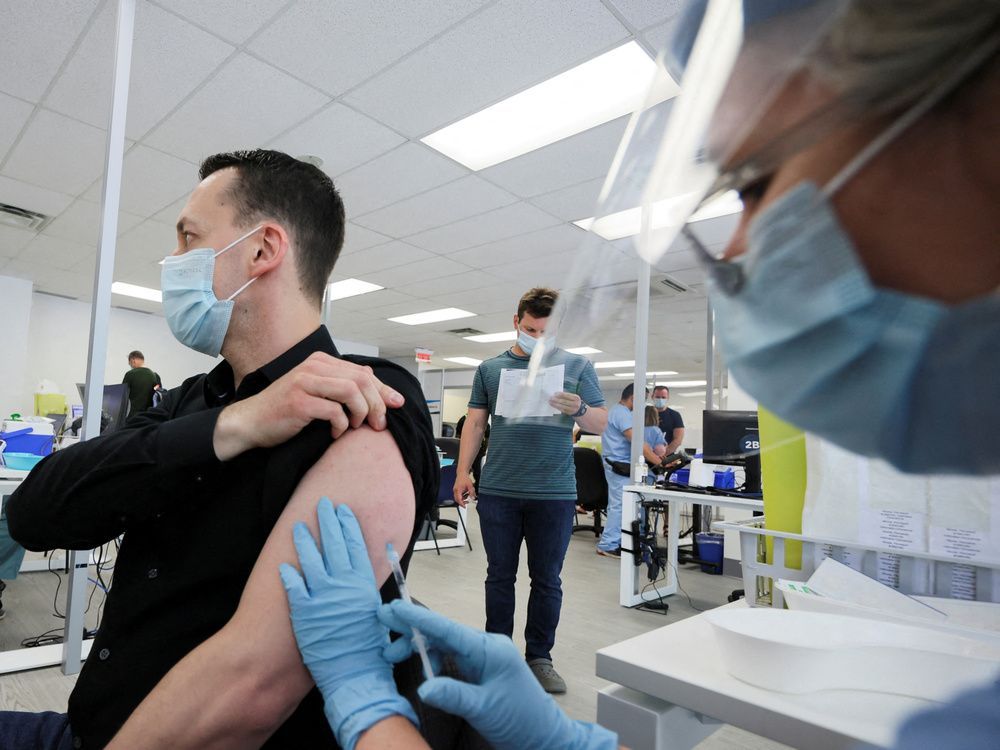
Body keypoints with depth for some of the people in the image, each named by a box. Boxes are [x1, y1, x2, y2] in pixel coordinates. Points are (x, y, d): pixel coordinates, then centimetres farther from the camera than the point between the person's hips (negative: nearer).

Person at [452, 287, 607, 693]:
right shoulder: (490, 368, 9)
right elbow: (475, 423, 10)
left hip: (555, 493, 0)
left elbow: (601, 422, 3)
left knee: (547, 581, 10)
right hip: (497, 491, 1)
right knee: (500, 576, 10)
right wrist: (463, 471, 0)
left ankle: (539, 657, 26)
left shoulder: (577, 366, 5)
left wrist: (579, 409, -18)